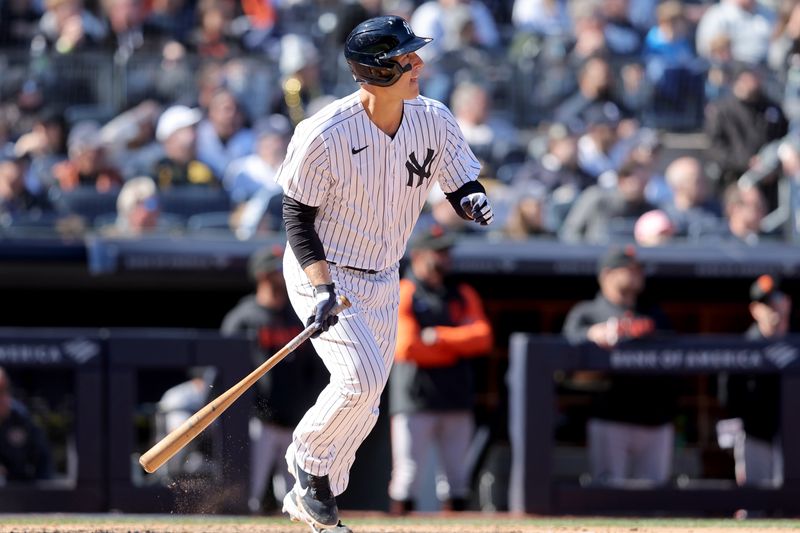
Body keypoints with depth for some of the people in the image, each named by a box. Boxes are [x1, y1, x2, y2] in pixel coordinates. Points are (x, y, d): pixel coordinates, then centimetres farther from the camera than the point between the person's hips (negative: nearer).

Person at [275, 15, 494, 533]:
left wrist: (474, 201, -24)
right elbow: (297, 215, -16)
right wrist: (323, 287, -26)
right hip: (323, 274, -6)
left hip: (382, 281, 6)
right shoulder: (325, 135, -24)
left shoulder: (433, 120, -8)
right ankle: (309, 460, 4)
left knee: (363, 405, 10)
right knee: (363, 376, -23)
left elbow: (462, 184, 2)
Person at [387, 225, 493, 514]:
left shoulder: (463, 295, 15)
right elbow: (405, 348, -14)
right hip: (415, 400, -5)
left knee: (458, 477, 7)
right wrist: (457, 345, -4)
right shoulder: (402, 295, -1)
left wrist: (439, 337, -12)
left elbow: (482, 338, -1)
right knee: (408, 471, -9)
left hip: (457, 400, 5)